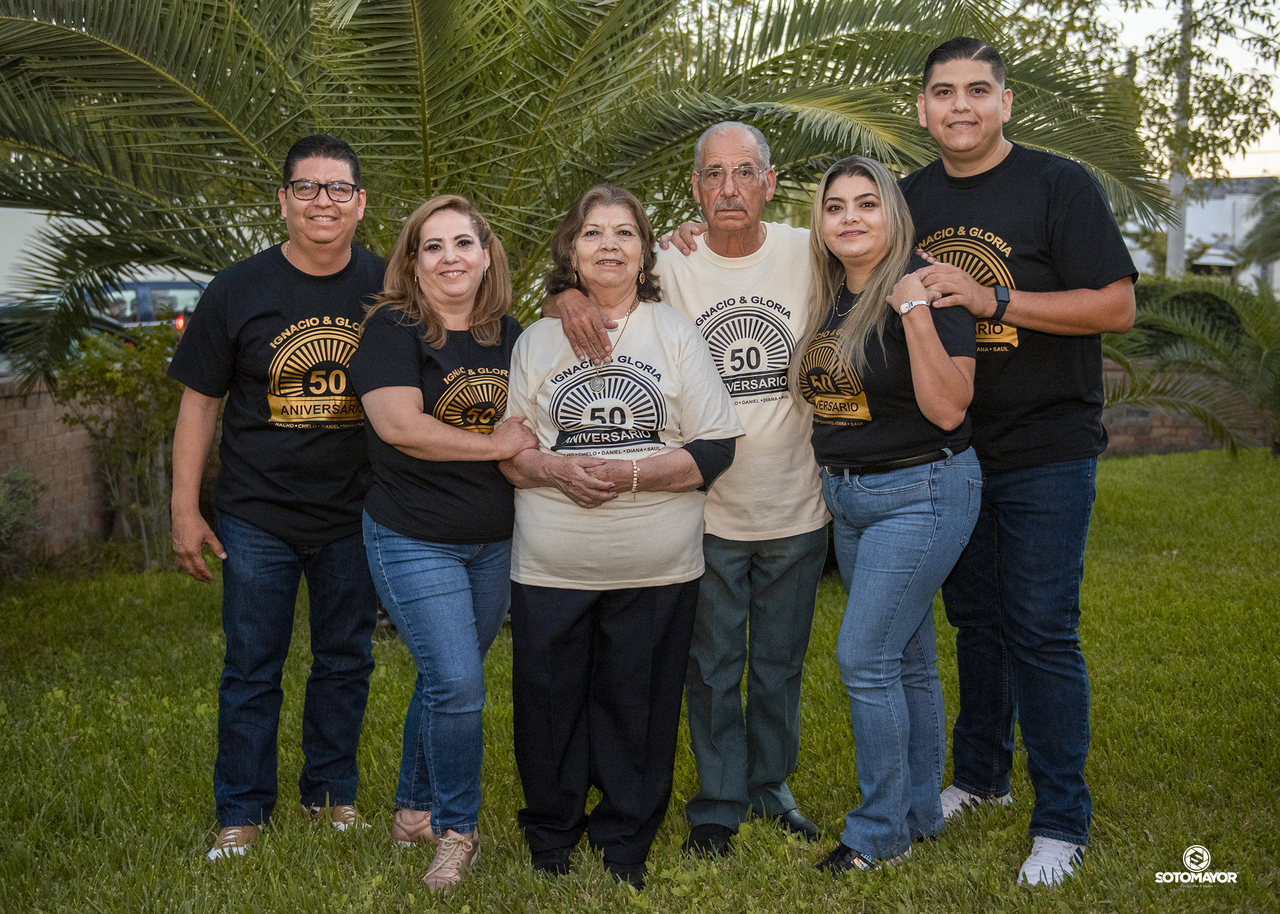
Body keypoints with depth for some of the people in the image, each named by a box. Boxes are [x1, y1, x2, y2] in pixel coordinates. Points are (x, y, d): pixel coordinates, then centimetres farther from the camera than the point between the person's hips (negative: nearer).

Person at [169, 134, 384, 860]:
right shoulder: (239, 291, -4)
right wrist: (185, 509, -2)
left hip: (356, 516, 1)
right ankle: (242, 812, 22)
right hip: (258, 517, -1)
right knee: (252, 669, 7)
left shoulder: (388, 290, -1)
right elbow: (200, 401, 1)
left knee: (347, 662, 13)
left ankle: (334, 792, 31)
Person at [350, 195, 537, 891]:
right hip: (415, 541, -6)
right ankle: (456, 830, 10)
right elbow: (398, 423, -23)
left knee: (444, 682, 16)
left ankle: (415, 810, 33)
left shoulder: (508, 334, 8)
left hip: (493, 541, 6)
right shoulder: (392, 329, -10)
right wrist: (498, 445, -18)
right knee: (457, 686, -9)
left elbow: (527, 426, 24)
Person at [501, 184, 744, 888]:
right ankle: (551, 832, 28)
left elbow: (715, 449, -1)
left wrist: (630, 473, -15)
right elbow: (503, 448, 9)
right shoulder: (536, 341, 9)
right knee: (549, 703, 7)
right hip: (551, 566, 1)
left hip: (657, 567, -1)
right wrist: (557, 469, -11)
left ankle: (625, 839, 25)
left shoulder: (676, 335, 4)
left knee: (636, 704, 6)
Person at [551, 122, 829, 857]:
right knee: (712, 667, 9)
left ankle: (771, 786, 37)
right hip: (708, 512, -1)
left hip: (796, 509, 1)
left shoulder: (809, 254, -4)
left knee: (781, 664, 17)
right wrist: (571, 296, -27)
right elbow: (580, 274, -3)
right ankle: (719, 803, 27)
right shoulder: (671, 268, -6)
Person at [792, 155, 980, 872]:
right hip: (849, 499, 7)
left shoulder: (927, 294, -14)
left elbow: (947, 409, -21)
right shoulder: (826, 301, 7)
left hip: (922, 494, -7)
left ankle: (881, 833, 6)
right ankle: (922, 812, 27)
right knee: (908, 661, 15)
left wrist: (915, 311, -27)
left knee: (864, 657, -8)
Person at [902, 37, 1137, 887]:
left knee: (1041, 632, -4)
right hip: (950, 451, 5)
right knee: (975, 619, 16)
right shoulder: (911, 198, 8)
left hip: (1045, 451, -5)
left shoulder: (1061, 184, -8)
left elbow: (1117, 306, -15)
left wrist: (992, 298, -22)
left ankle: (1062, 822, 9)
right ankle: (981, 775, 32)